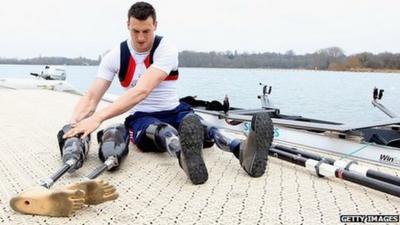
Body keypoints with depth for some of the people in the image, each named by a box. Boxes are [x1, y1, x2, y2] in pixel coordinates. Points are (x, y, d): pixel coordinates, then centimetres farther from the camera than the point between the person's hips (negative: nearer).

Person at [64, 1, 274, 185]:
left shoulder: (166, 49, -16)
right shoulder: (115, 56, -4)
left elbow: (142, 91, -31)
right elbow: (91, 98, -7)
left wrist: (98, 118, -39)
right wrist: (73, 125, -29)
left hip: (174, 112, 0)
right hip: (142, 119, 0)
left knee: (196, 123, -35)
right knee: (162, 130, -37)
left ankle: (242, 150, -62)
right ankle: (186, 158, -71)